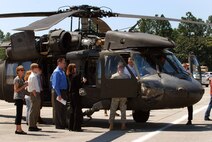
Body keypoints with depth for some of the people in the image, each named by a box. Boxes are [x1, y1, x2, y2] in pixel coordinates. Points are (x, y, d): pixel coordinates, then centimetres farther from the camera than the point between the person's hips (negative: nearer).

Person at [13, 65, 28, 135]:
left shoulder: (21, 79, 17)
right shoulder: (17, 79, -11)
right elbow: (16, 90, -16)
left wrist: (25, 85, 13)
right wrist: (24, 86, -16)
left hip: (21, 98, 10)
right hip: (18, 98, -10)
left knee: (19, 114, 10)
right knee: (19, 113, -9)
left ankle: (18, 129, 14)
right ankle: (18, 129, -9)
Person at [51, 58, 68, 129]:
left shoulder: (62, 72, 14)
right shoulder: (57, 72, -14)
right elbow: (55, 85, -19)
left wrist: (65, 93, 16)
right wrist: (59, 95, -22)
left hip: (63, 92, 9)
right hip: (58, 92, -9)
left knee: (63, 109, 13)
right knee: (58, 109, -2)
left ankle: (63, 124, 20)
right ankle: (58, 125, 3)